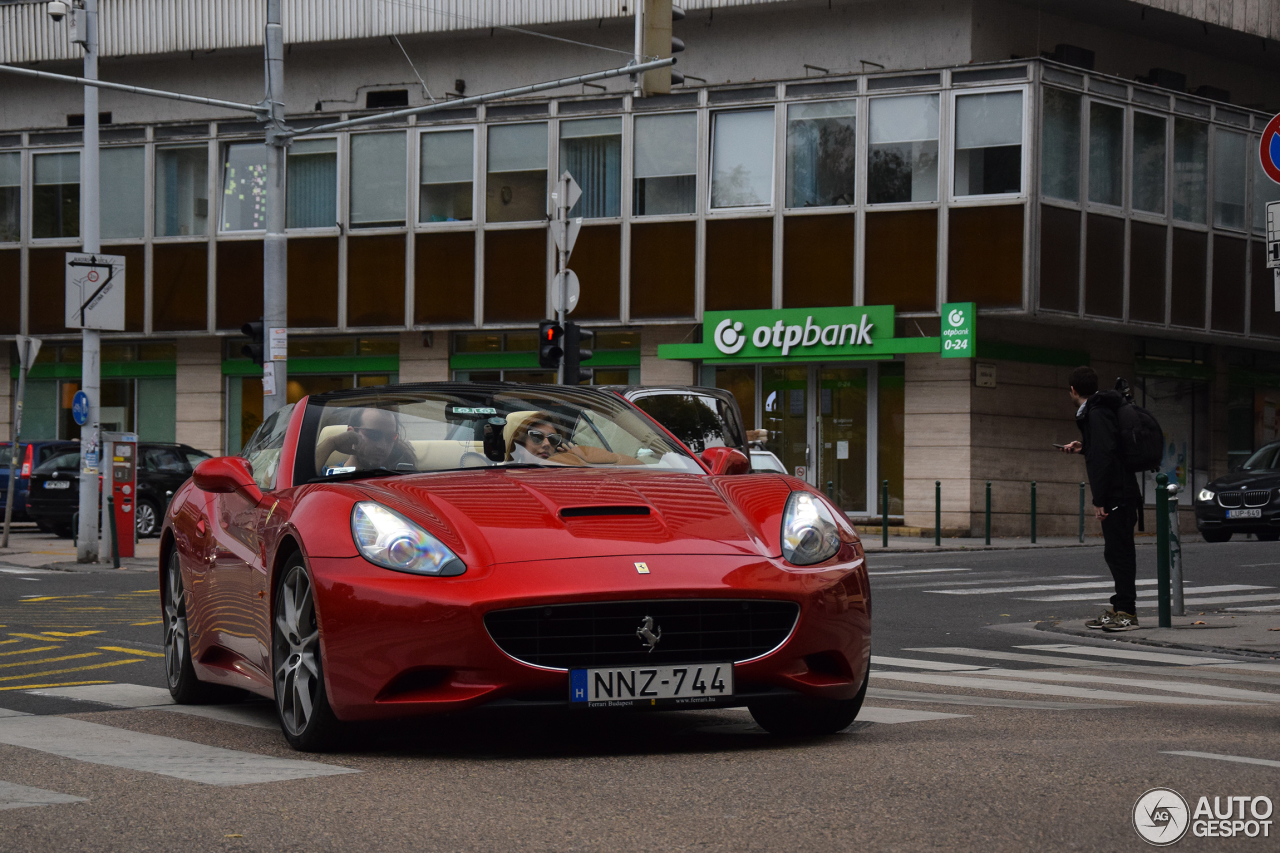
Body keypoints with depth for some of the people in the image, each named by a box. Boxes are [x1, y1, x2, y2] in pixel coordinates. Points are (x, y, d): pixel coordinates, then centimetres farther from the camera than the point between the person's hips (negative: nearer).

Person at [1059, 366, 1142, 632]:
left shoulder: (1097, 415, -15)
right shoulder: (1097, 411, 16)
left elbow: (1105, 457, -24)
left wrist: (1099, 500, -23)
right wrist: (1083, 448, 33)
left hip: (1116, 497, -10)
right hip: (1121, 495, 10)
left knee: (1119, 552, -8)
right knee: (1117, 553, 14)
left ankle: (1126, 612, -7)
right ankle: (1120, 609, 20)